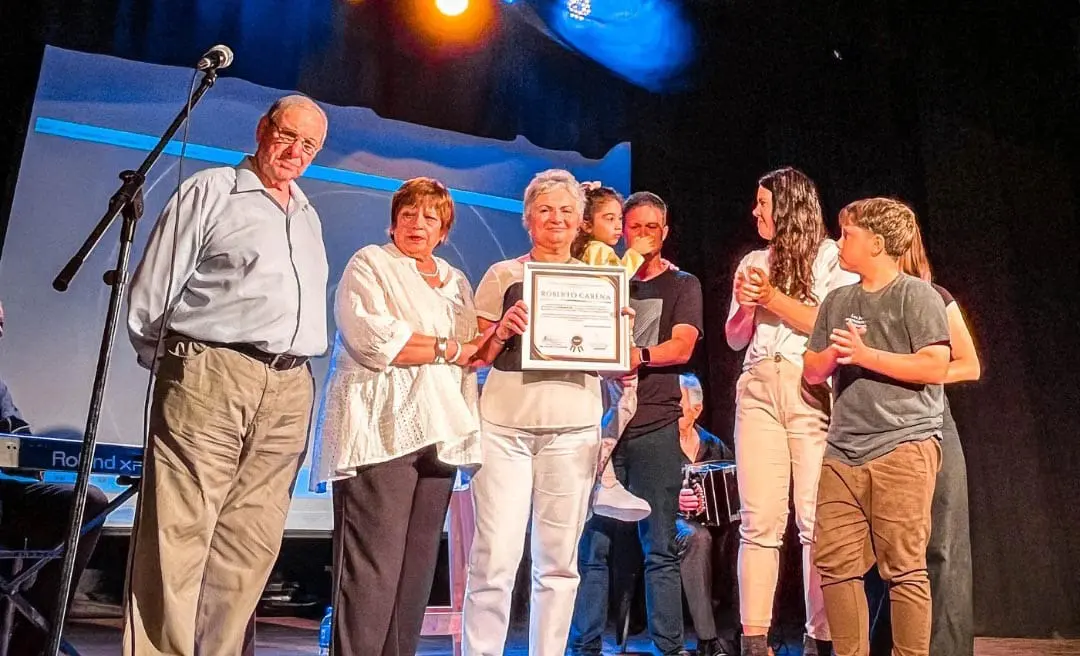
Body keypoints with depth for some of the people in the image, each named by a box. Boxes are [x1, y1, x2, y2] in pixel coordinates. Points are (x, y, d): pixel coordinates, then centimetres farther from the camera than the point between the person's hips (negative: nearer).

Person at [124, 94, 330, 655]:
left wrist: (292, 373, 16)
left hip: (290, 392, 5)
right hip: (209, 378, -5)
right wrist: (173, 366, 9)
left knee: (250, 544, 5)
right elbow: (152, 292, 4)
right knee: (177, 538, -6)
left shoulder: (308, 217, 22)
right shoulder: (210, 191, 5)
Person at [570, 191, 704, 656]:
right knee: (591, 544, 1)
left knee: (660, 548, 1)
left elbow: (681, 347, -4)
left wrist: (638, 355, -22)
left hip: (655, 427, -1)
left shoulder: (682, 285, 10)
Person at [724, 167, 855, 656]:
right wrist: (745, 305, -1)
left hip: (815, 391, -3)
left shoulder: (832, 257, 6)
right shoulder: (754, 261, 19)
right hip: (758, 390, 4)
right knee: (760, 519, -2)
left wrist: (773, 298, -6)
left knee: (816, 519, -6)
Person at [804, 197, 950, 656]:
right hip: (842, 453, 6)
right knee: (834, 563, 3)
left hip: (903, 449, -5)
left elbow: (935, 367, -10)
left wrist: (865, 355, -13)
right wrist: (833, 353, -4)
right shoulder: (837, 301, 17)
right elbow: (812, 373, 16)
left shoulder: (917, 295, 0)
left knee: (904, 567, -2)